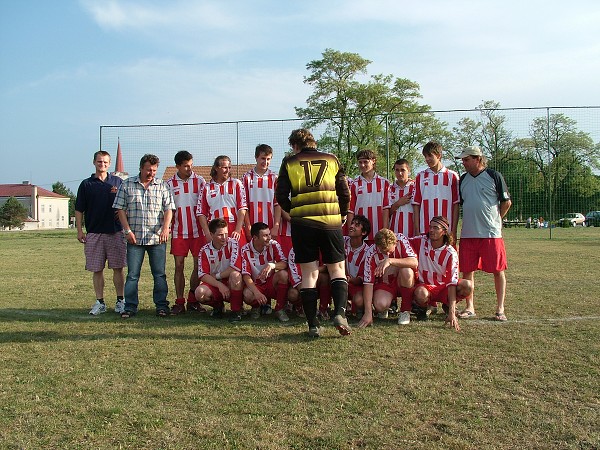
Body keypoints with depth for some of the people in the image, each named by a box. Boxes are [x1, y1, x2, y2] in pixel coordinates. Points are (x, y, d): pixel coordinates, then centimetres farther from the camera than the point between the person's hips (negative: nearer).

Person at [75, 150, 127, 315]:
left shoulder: (117, 182, 9)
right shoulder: (86, 184, 7)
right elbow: (79, 210, 8)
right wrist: (79, 231, 1)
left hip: (116, 232, 0)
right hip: (94, 233, 0)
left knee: (118, 268, 1)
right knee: (97, 269, 4)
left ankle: (120, 301, 10)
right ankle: (100, 302, 13)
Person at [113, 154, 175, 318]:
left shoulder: (162, 186, 7)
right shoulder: (127, 185, 6)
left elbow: (168, 209, 3)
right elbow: (120, 209, 4)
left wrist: (165, 228, -12)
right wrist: (127, 230, -5)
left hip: (157, 238, 0)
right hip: (135, 238, 0)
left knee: (159, 274, 5)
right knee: (132, 275, 3)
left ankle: (161, 305, 13)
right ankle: (130, 307, 11)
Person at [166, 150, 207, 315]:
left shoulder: (200, 181, 2)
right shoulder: (170, 183, 4)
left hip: (198, 231, 0)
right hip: (178, 232, 0)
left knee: (198, 266, 2)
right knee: (179, 266, 2)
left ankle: (193, 301, 15)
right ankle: (179, 303, 9)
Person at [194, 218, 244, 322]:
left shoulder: (233, 244, -9)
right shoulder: (205, 250, -1)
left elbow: (236, 267, -22)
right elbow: (202, 275, -9)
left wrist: (216, 276, -11)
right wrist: (220, 285, -24)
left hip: (233, 286, -3)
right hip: (215, 284, 3)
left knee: (235, 275, -35)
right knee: (200, 292, -27)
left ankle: (236, 310, -18)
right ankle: (218, 306, 9)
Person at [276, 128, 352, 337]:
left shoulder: (289, 162, 7)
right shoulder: (331, 160, 11)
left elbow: (281, 195, 4)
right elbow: (345, 193, 9)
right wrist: (342, 214, 24)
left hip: (302, 223, 0)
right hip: (331, 222, 0)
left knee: (309, 273, 5)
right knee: (337, 270, 10)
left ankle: (313, 325, 4)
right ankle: (340, 312, -11)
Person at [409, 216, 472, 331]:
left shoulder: (450, 253, -14)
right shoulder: (421, 241, -10)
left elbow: (452, 282, -19)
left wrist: (452, 313, -27)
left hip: (443, 287, 1)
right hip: (424, 286, -1)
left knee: (467, 286, -27)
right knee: (421, 295, -38)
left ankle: (448, 306, 4)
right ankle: (422, 307, 0)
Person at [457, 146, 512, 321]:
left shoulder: (494, 176, -1)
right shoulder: (463, 179, 12)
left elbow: (506, 202, 2)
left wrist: (494, 220, 3)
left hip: (491, 233, -4)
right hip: (467, 234, 4)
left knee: (498, 271, 0)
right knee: (467, 271, 5)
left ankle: (500, 309, 9)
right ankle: (469, 307, 14)